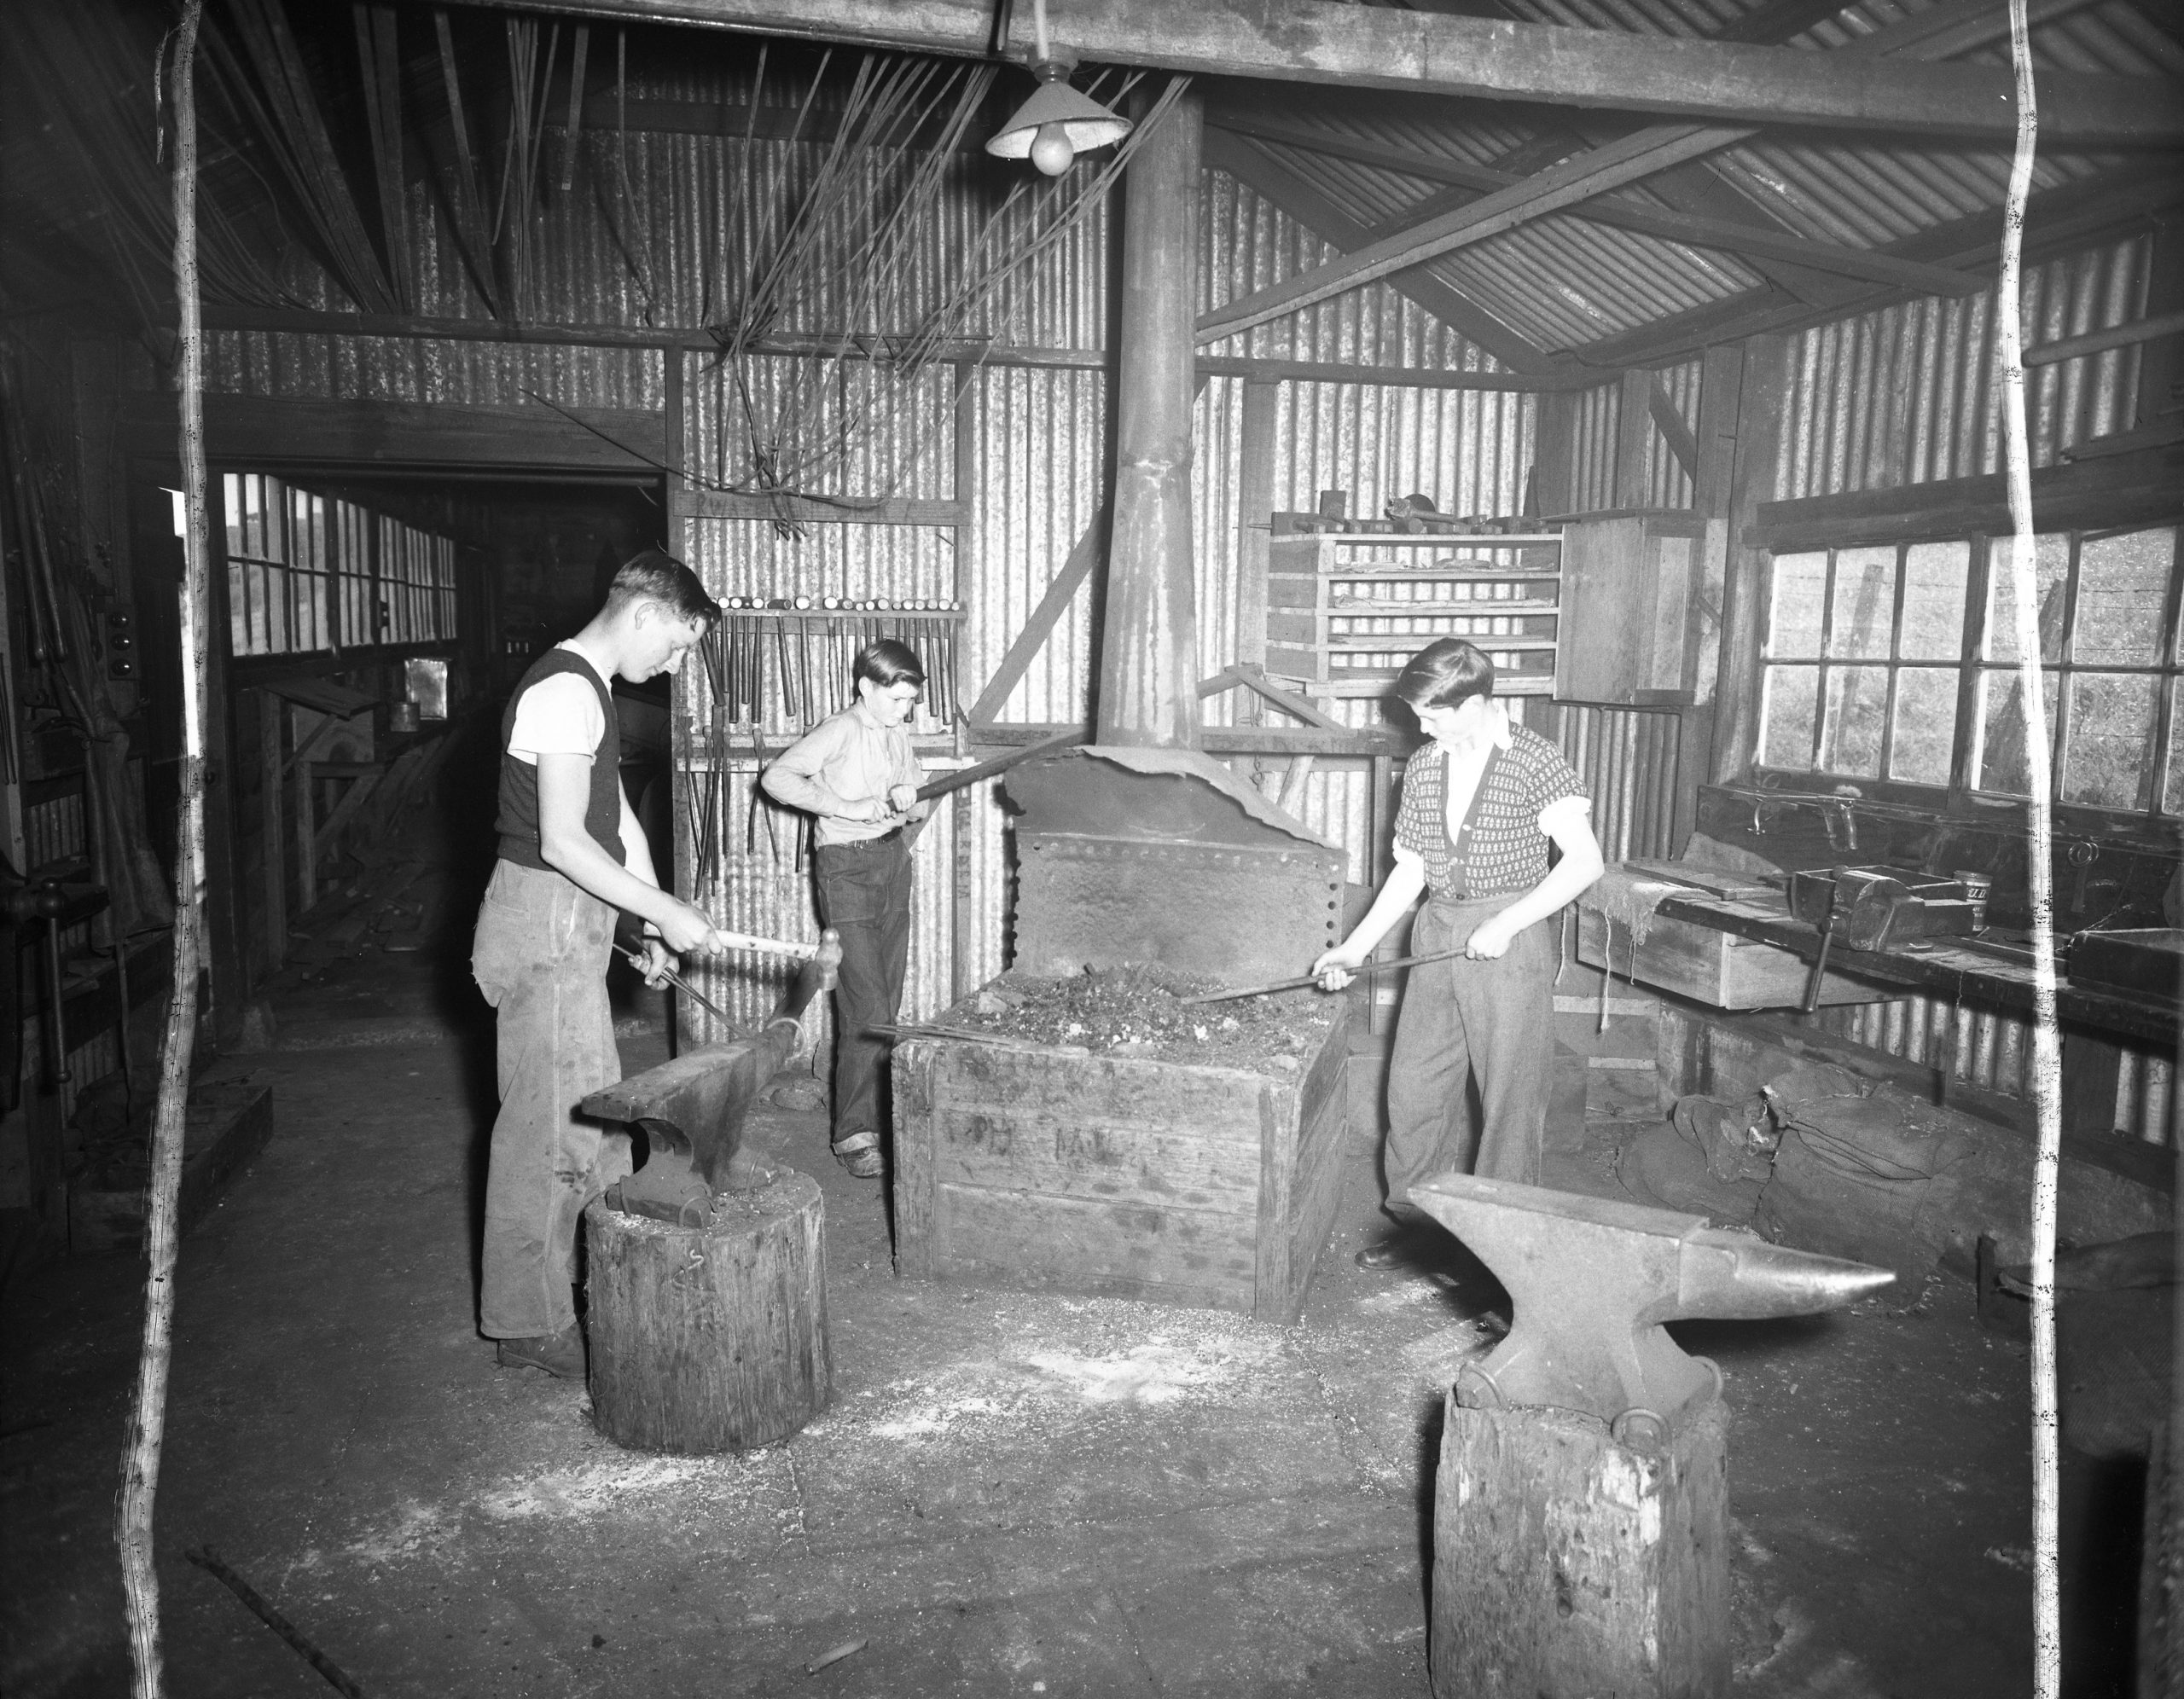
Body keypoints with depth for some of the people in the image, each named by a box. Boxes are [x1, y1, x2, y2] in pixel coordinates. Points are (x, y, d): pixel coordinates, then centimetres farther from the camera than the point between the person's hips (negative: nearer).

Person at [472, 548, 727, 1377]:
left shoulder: (587, 690, 16)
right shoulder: (565, 689, -17)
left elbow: (618, 818, 17)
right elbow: (562, 842, -22)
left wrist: (655, 922, 10)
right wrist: (667, 911, -16)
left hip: (572, 927, 10)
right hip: (545, 923, -10)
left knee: (592, 1115, 17)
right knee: (549, 1127, -2)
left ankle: (588, 1289, 31)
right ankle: (527, 1323, 11)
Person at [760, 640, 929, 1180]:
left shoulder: (897, 737, 12)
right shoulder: (838, 732, -10)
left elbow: (917, 807, 18)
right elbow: (776, 778, -17)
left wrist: (906, 802, -6)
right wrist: (845, 806, -22)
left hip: (894, 860, 7)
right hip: (847, 867, -7)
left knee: (888, 1003, 10)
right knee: (866, 1008, -11)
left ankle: (877, 1111, 22)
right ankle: (853, 1133, -5)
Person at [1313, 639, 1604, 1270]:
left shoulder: (1533, 760, -10)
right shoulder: (1423, 768, 7)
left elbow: (1584, 860, -14)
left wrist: (1506, 923, -19)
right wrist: (1355, 948, 7)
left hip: (1510, 942, -6)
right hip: (1437, 935, 6)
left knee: (1509, 1097, 2)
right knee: (1413, 1086, 9)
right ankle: (1418, 1218, 25)